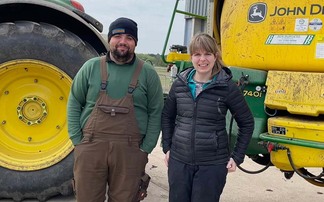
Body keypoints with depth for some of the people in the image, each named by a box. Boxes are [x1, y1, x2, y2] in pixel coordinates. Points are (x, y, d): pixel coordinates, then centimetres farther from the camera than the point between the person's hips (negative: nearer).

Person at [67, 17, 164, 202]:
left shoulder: (147, 73, 2)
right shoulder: (91, 67, 4)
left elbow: (156, 113, 2)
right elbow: (74, 103, 7)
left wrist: (145, 148, -4)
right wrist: (77, 140, -1)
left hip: (130, 151, 0)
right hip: (91, 147, 1)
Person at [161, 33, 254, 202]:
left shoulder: (227, 87, -8)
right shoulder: (180, 84, 1)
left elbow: (247, 123, 0)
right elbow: (167, 116, 14)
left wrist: (237, 156, -2)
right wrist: (167, 148, 9)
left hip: (213, 165, -3)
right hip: (179, 161, 3)